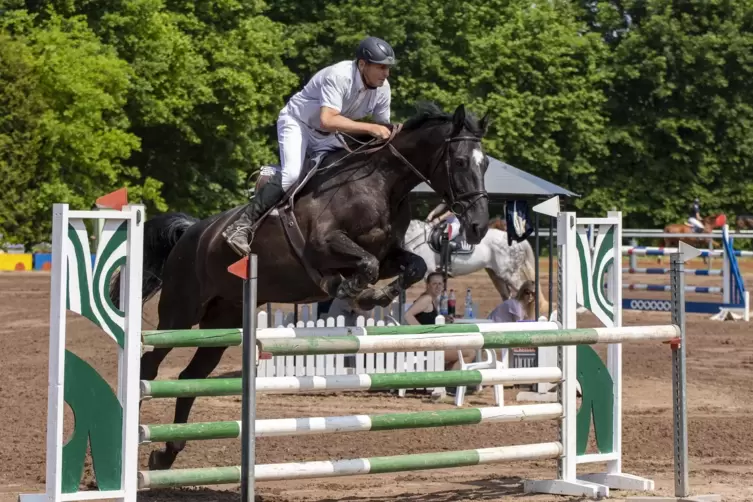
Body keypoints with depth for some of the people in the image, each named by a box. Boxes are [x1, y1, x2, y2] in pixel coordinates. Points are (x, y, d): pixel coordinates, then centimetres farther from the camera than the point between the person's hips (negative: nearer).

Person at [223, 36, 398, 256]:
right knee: (292, 174, -28)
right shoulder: (339, 76, -33)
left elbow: (383, 128, 0)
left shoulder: (382, 88, -12)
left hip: (325, 137, 8)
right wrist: (370, 128, -48)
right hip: (297, 122, -8)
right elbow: (327, 121, -44)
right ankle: (243, 225, -22)